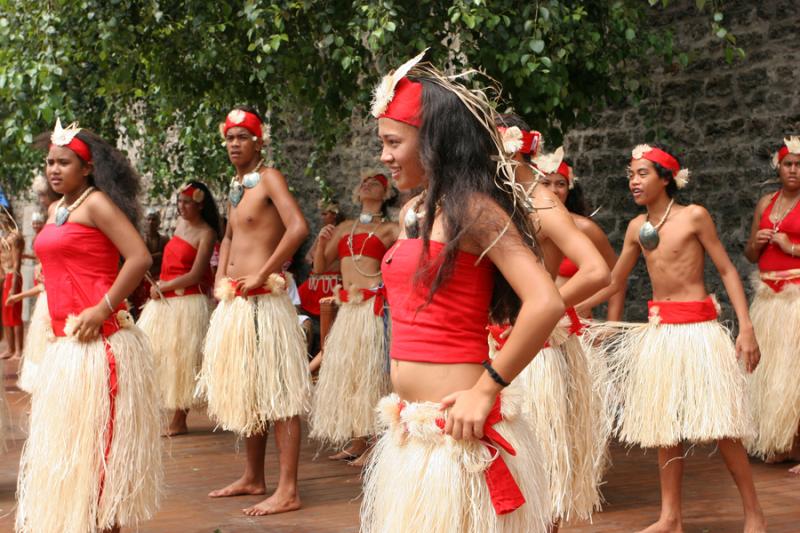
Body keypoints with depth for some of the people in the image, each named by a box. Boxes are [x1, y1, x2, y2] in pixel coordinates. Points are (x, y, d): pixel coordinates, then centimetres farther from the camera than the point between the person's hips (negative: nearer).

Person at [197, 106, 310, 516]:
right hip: (234, 303, 9)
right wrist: (221, 279, 16)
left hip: (262, 301, -9)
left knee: (276, 393, -8)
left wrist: (262, 274, -19)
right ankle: (252, 478, 27)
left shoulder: (269, 178, -8)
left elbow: (298, 227, -23)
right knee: (245, 392, 16)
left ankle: (287, 491, -7)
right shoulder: (236, 185, 18)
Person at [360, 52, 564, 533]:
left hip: (455, 431, -8)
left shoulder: (473, 211, -13)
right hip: (411, 431, 8)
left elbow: (545, 303, -24)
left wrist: (486, 390, -18)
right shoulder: (413, 213, 12)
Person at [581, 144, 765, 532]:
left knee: (719, 425, -5)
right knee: (665, 425, 8)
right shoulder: (637, 227, 8)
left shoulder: (693, 216, -6)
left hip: (698, 328, -5)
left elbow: (727, 270, -4)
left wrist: (746, 327, -13)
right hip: (658, 331, 6)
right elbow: (613, 283, 17)